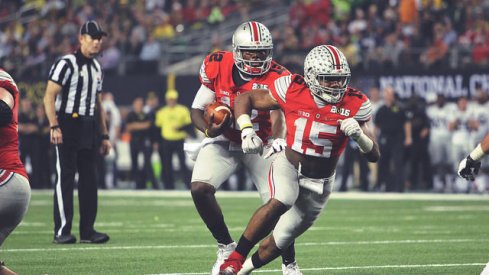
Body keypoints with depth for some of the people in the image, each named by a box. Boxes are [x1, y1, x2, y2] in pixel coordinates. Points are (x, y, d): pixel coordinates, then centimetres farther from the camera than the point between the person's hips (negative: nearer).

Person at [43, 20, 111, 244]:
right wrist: (54, 126, -23)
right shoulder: (66, 64, -8)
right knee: (65, 177, -6)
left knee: (89, 179, 7)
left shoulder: (97, 68, 17)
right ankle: (62, 231, -5)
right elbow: (49, 97, -13)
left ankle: (87, 230, 12)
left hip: (89, 127, 8)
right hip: (68, 124, -8)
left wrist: (104, 135, 19)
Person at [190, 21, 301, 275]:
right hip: (223, 142, 2)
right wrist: (209, 130, -27)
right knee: (199, 189, -21)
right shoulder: (217, 67, -13)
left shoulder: (275, 78, -20)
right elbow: (197, 109, -5)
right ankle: (226, 247, 0)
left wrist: (277, 139, -57)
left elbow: (277, 113, -36)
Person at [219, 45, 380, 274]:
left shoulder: (354, 105, -14)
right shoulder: (293, 91, -16)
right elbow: (244, 99, -3)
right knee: (280, 203, -35)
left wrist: (358, 135, -31)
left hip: (319, 184, 2)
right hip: (288, 167, -2)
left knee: (278, 242, 7)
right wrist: (246, 130, -20)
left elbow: (374, 155, -11)